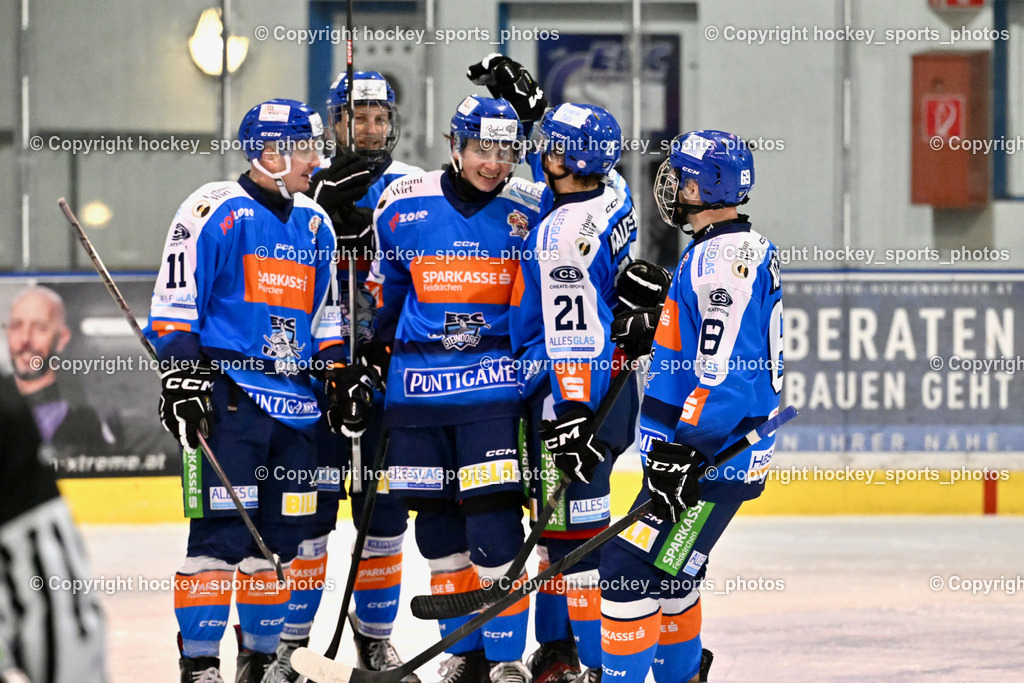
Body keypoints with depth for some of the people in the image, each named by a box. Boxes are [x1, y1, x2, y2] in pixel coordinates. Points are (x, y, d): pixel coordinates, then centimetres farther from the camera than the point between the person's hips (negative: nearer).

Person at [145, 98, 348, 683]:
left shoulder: (315, 224, 17)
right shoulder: (216, 212, -5)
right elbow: (175, 302, -7)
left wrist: (339, 372, 16)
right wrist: (183, 376, -14)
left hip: (295, 405, 7)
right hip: (229, 397, -7)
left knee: (279, 537, 8)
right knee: (221, 530, -11)